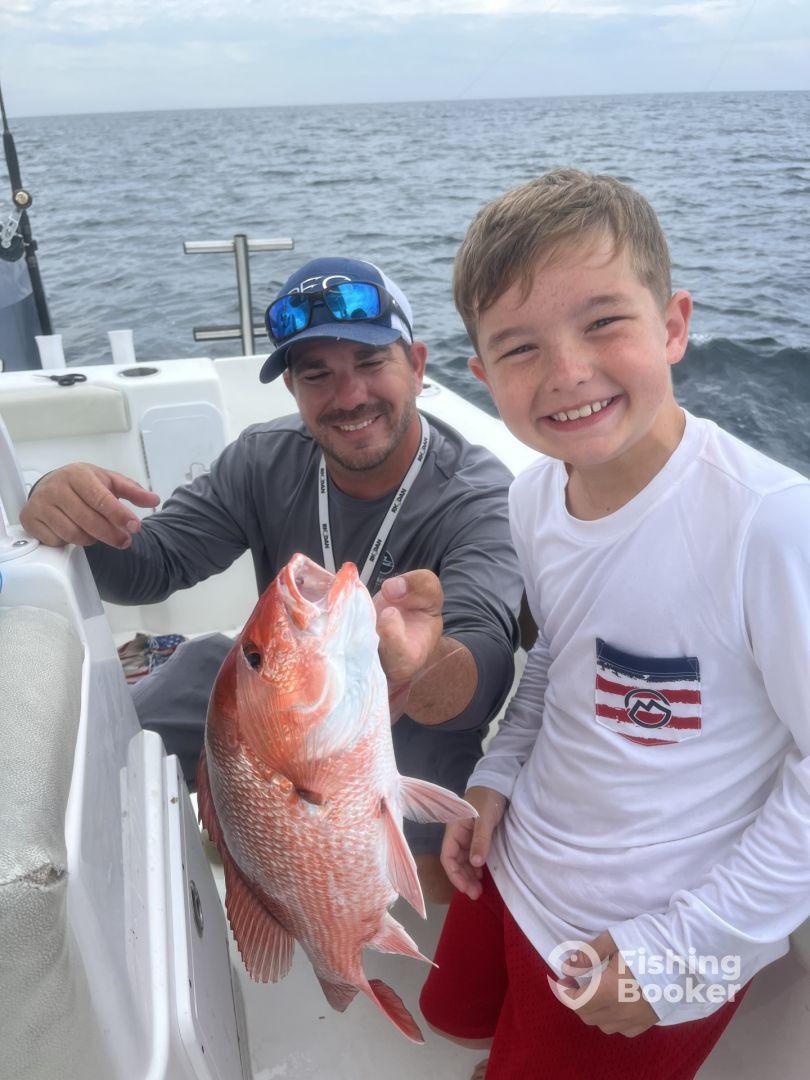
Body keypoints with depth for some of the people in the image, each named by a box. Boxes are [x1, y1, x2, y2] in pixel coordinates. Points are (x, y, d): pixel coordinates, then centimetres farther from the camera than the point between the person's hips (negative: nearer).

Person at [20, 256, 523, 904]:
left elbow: (484, 672, -40)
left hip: (420, 721, -4)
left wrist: (423, 669, -65)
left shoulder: (480, 497, -26)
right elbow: (149, 567, -10)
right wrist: (72, 514, -32)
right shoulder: (267, 460, -11)